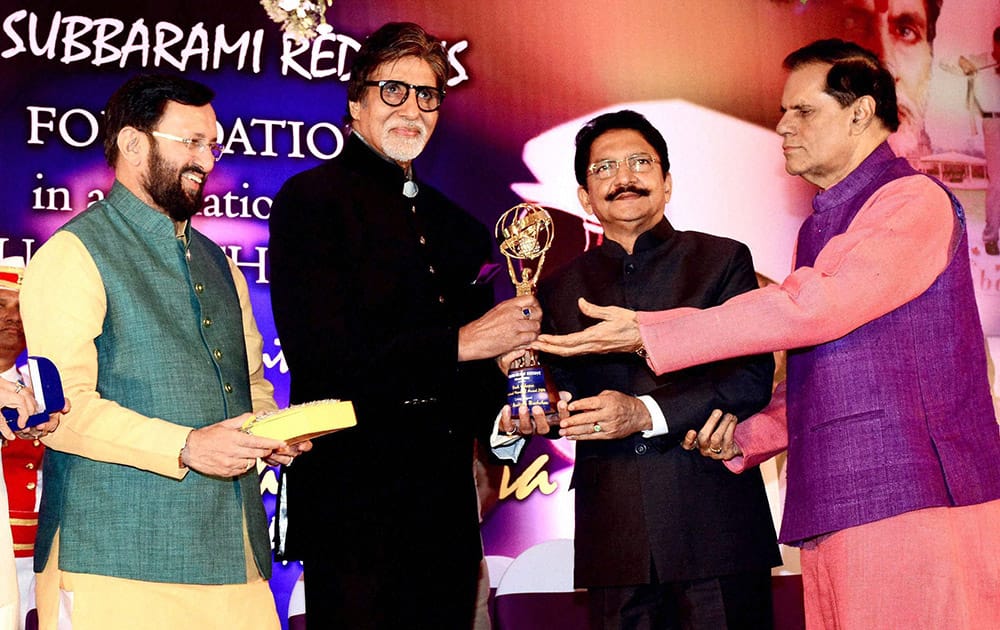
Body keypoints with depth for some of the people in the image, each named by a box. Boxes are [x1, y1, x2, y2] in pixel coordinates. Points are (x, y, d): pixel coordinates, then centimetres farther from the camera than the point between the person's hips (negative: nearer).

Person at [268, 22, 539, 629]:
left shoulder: (461, 229, 17)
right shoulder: (311, 200, -4)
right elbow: (322, 356, -16)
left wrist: (504, 416, 0)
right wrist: (459, 344, -15)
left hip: (446, 509, 7)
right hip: (354, 502, -6)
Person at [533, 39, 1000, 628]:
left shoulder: (914, 201, -6)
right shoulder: (822, 226, 23)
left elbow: (813, 307, -18)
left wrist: (647, 333, -17)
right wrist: (748, 434, 9)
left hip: (912, 504, -8)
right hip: (836, 514, 8)